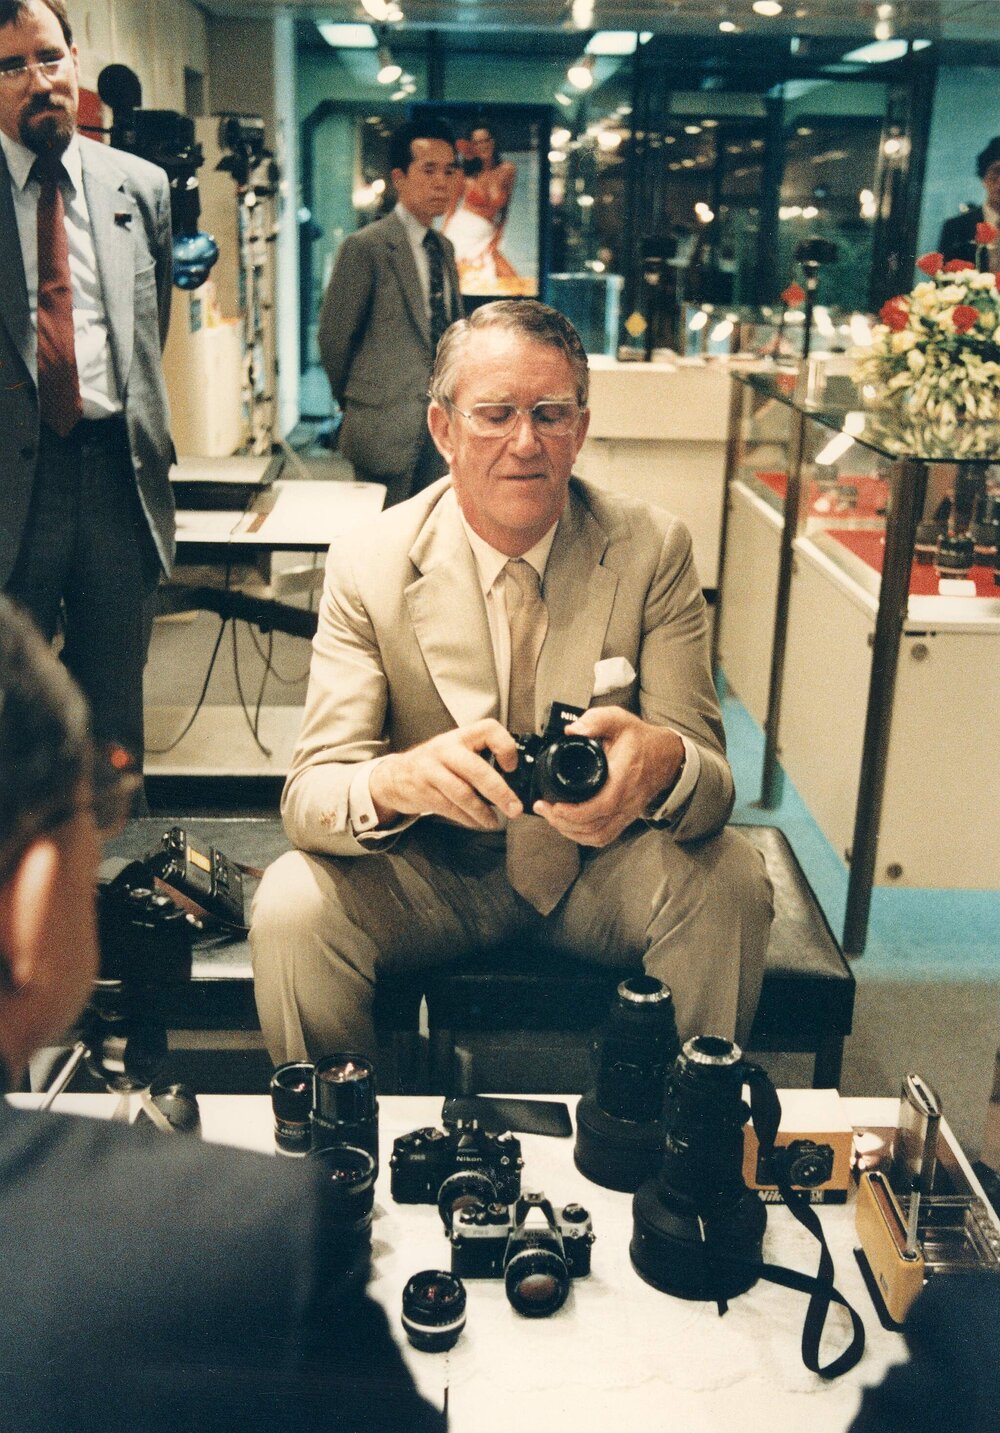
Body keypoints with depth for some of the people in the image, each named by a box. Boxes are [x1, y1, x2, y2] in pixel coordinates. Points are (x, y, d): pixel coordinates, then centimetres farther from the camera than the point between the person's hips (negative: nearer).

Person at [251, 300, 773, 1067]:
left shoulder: (653, 549, -11)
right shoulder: (368, 566, -12)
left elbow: (711, 778, -14)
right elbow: (310, 793, -18)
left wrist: (661, 762, -41)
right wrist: (399, 780, -43)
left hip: (599, 865, 1)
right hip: (434, 873, 0)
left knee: (728, 879, -27)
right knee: (291, 906, -26)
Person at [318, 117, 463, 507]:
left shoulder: (444, 248, 15)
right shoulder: (365, 247, -9)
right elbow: (333, 336, -5)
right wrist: (353, 403, 6)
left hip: (443, 421, 7)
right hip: (388, 427, -6)